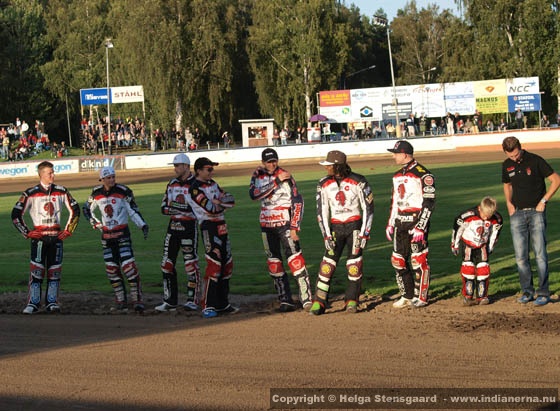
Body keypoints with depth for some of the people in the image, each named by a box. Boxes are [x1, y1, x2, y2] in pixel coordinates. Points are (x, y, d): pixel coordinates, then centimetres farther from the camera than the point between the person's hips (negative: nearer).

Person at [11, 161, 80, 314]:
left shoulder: (62, 192, 6)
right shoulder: (31, 193, -4)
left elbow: (75, 210, 15)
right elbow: (16, 214, -1)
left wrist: (68, 230, 9)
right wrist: (26, 232, -3)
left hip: (56, 236, 3)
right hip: (38, 236, -3)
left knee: (55, 270, 4)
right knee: (36, 269, -9)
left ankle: (51, 302, 11)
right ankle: (33, 303, -6)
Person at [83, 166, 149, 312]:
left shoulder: (123, 191, -8)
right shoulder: (96, 193, 3)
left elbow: (133, 211, -5)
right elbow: (87, 209, 19)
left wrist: (143, 225, -17)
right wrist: (95, 223, 7)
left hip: (122, 233, -4)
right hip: (106, 234, 4)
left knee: (128, 266, -14)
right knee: (111, 269, 5)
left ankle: (137, 300, -11)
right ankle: (121, 301, 13)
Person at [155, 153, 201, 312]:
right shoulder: (172, 184, 12)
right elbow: (164, 207, 10)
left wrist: (182, 208, -26)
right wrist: (171, 209, -11)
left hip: (189, 226, -7)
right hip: (173, 226, 7)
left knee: (191, 264, -4)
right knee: (167, 264, 7)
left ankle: (193, 300, 5)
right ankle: (170, 302, 13)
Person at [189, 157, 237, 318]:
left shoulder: (212, 183, 17)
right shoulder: (195, 188, -11)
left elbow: (231, 200, 10)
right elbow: (210, 208, -21)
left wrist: (219, 201, -10)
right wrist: (224, 204, -3)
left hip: (222, 226, 9)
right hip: (209, 226, -9)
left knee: (227, 265, 11)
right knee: (214, 265, -15)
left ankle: (222, 303, 19)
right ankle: (207, 306, -13)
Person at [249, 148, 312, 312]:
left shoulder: (286, 177, -10)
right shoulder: (258, 175, 3)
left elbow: (298, 202, -12)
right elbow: (253, 194, -16)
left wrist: (294, 227, -18)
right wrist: (276, 181, -22)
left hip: (285, 223, -5)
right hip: (266, 224, 5)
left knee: (295, 259, -13)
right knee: (273, 262, 5)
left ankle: (306, 299, -15)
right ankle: (285, 300, 11)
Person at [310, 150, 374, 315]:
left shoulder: (358, 182, -8)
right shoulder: (324, 184, 1)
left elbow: (368, 208, -5)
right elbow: (322, 211, 4)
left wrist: (364, 234, -9)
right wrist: (326, 236, -3)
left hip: (355, 226, -2)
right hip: (335, 227, 2)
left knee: (354, 264, -4)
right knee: (327, 264, -6)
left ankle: (352, 301, 9)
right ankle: (319, 303, -4)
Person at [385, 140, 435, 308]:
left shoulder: (423, 175, -10)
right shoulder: (397, 176, 16)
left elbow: (429, 203, -13)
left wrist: (420, 227, -18)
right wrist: (390, 223, 18)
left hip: (416, 220, -8)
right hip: (400, 222, 8)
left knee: (418, 260, -5)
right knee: (398, 260, 6)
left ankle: (420, 297, 4)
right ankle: (407, 296, 16)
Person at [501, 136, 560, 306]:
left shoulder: (535, 161, -8)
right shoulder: (506, 165, 7)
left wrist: (543, 201, -8)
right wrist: (509, 203, 9)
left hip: (536, 212, -4)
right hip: (517, 214, 4)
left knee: (540, 254, -7)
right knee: (520, 256, 1)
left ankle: (543, 293, -4)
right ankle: (527, 291, 12)